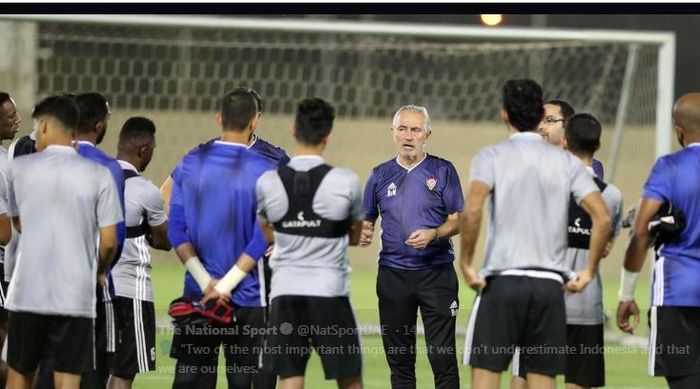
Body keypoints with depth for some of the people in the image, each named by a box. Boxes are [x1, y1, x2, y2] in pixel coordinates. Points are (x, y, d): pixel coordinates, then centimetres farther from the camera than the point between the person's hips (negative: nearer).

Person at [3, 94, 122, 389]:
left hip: (28, 294, 1)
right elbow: (109, 241, -1)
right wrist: (99, 272, 19)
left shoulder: (19, 168, 1)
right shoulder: (98, 175, -2)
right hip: (75, 296, -1)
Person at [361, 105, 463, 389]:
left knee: (442, 355, -8)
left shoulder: (443, 171, 2)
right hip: (393, 275, 3)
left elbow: (458, 221, 0)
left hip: (436, 272, -3)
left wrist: (434, 234, -19)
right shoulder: (381, 175, 10)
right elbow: (367, 220, 17)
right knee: (398, 357, 7)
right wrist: (364, 233, -6)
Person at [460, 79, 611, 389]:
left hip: (503, 281, -3)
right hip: (551, 285, 3)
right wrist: (589, 271, 8)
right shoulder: (566, 162, 8)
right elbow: (602, 218, -1)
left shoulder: (491, 156, -1)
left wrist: (465, 263, -9)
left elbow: (472, 210, -18)